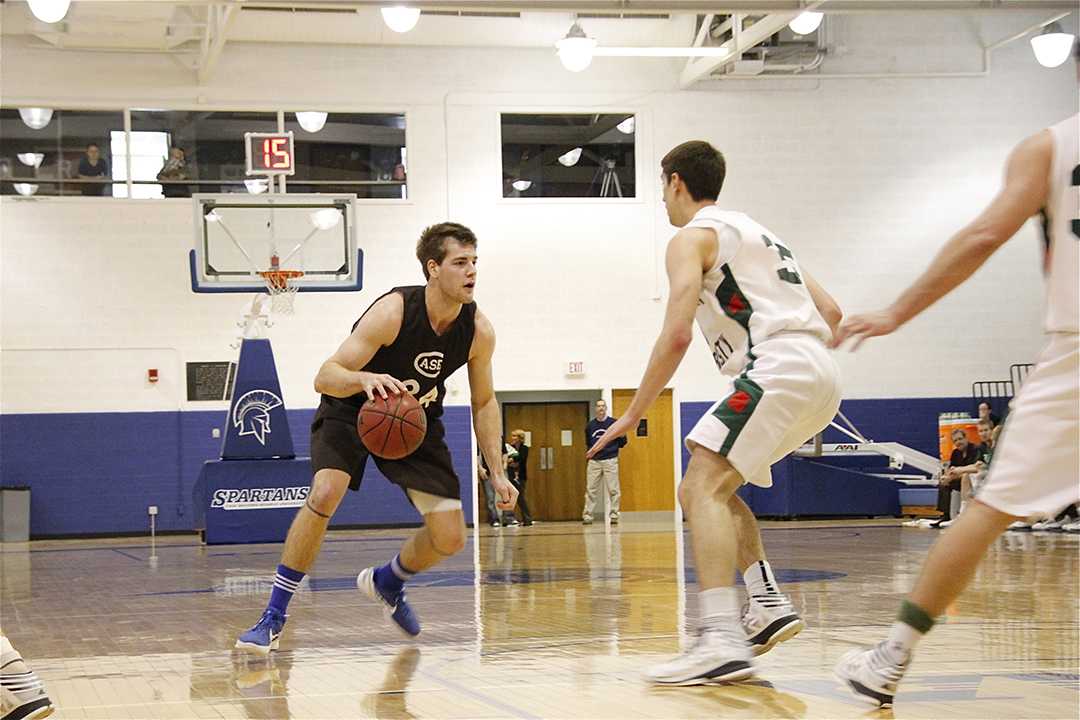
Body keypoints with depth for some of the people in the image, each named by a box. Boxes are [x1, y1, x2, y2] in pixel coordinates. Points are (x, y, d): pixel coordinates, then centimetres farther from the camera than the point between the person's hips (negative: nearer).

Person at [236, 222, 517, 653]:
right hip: (352, 409, -4)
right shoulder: (393, 312, -30)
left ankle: (387, 583, 31)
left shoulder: (478, 330, -16)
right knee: (325, 493, -31)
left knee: (450, 540, -4)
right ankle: (273, 617, -19)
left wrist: (497, 472, -4)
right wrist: (364, 378, -53)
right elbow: (324, 377, -32)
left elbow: (484, 402, 1)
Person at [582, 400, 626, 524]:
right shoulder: (590, 425, 8)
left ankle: (613, 515, 2)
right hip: (594, 461, 3)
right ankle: (587, 516, 3)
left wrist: (612, 449, 5)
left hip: (610, 461, -3)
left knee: (613, 490, -2)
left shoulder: (614, 423, -1)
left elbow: (623, 441, 6)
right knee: (590, 490, 1)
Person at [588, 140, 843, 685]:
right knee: (713, 488, 21)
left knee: (702, 488, -16)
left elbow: (676, 336, -11)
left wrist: (631, 416, -5)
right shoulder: (754, 232, 30)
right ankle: (767, 603, 9)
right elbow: (829, 312, 26)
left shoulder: (692, 237, 2)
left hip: (778, 365, -9)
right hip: (822, 377, 9)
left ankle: (721, 640, -32)